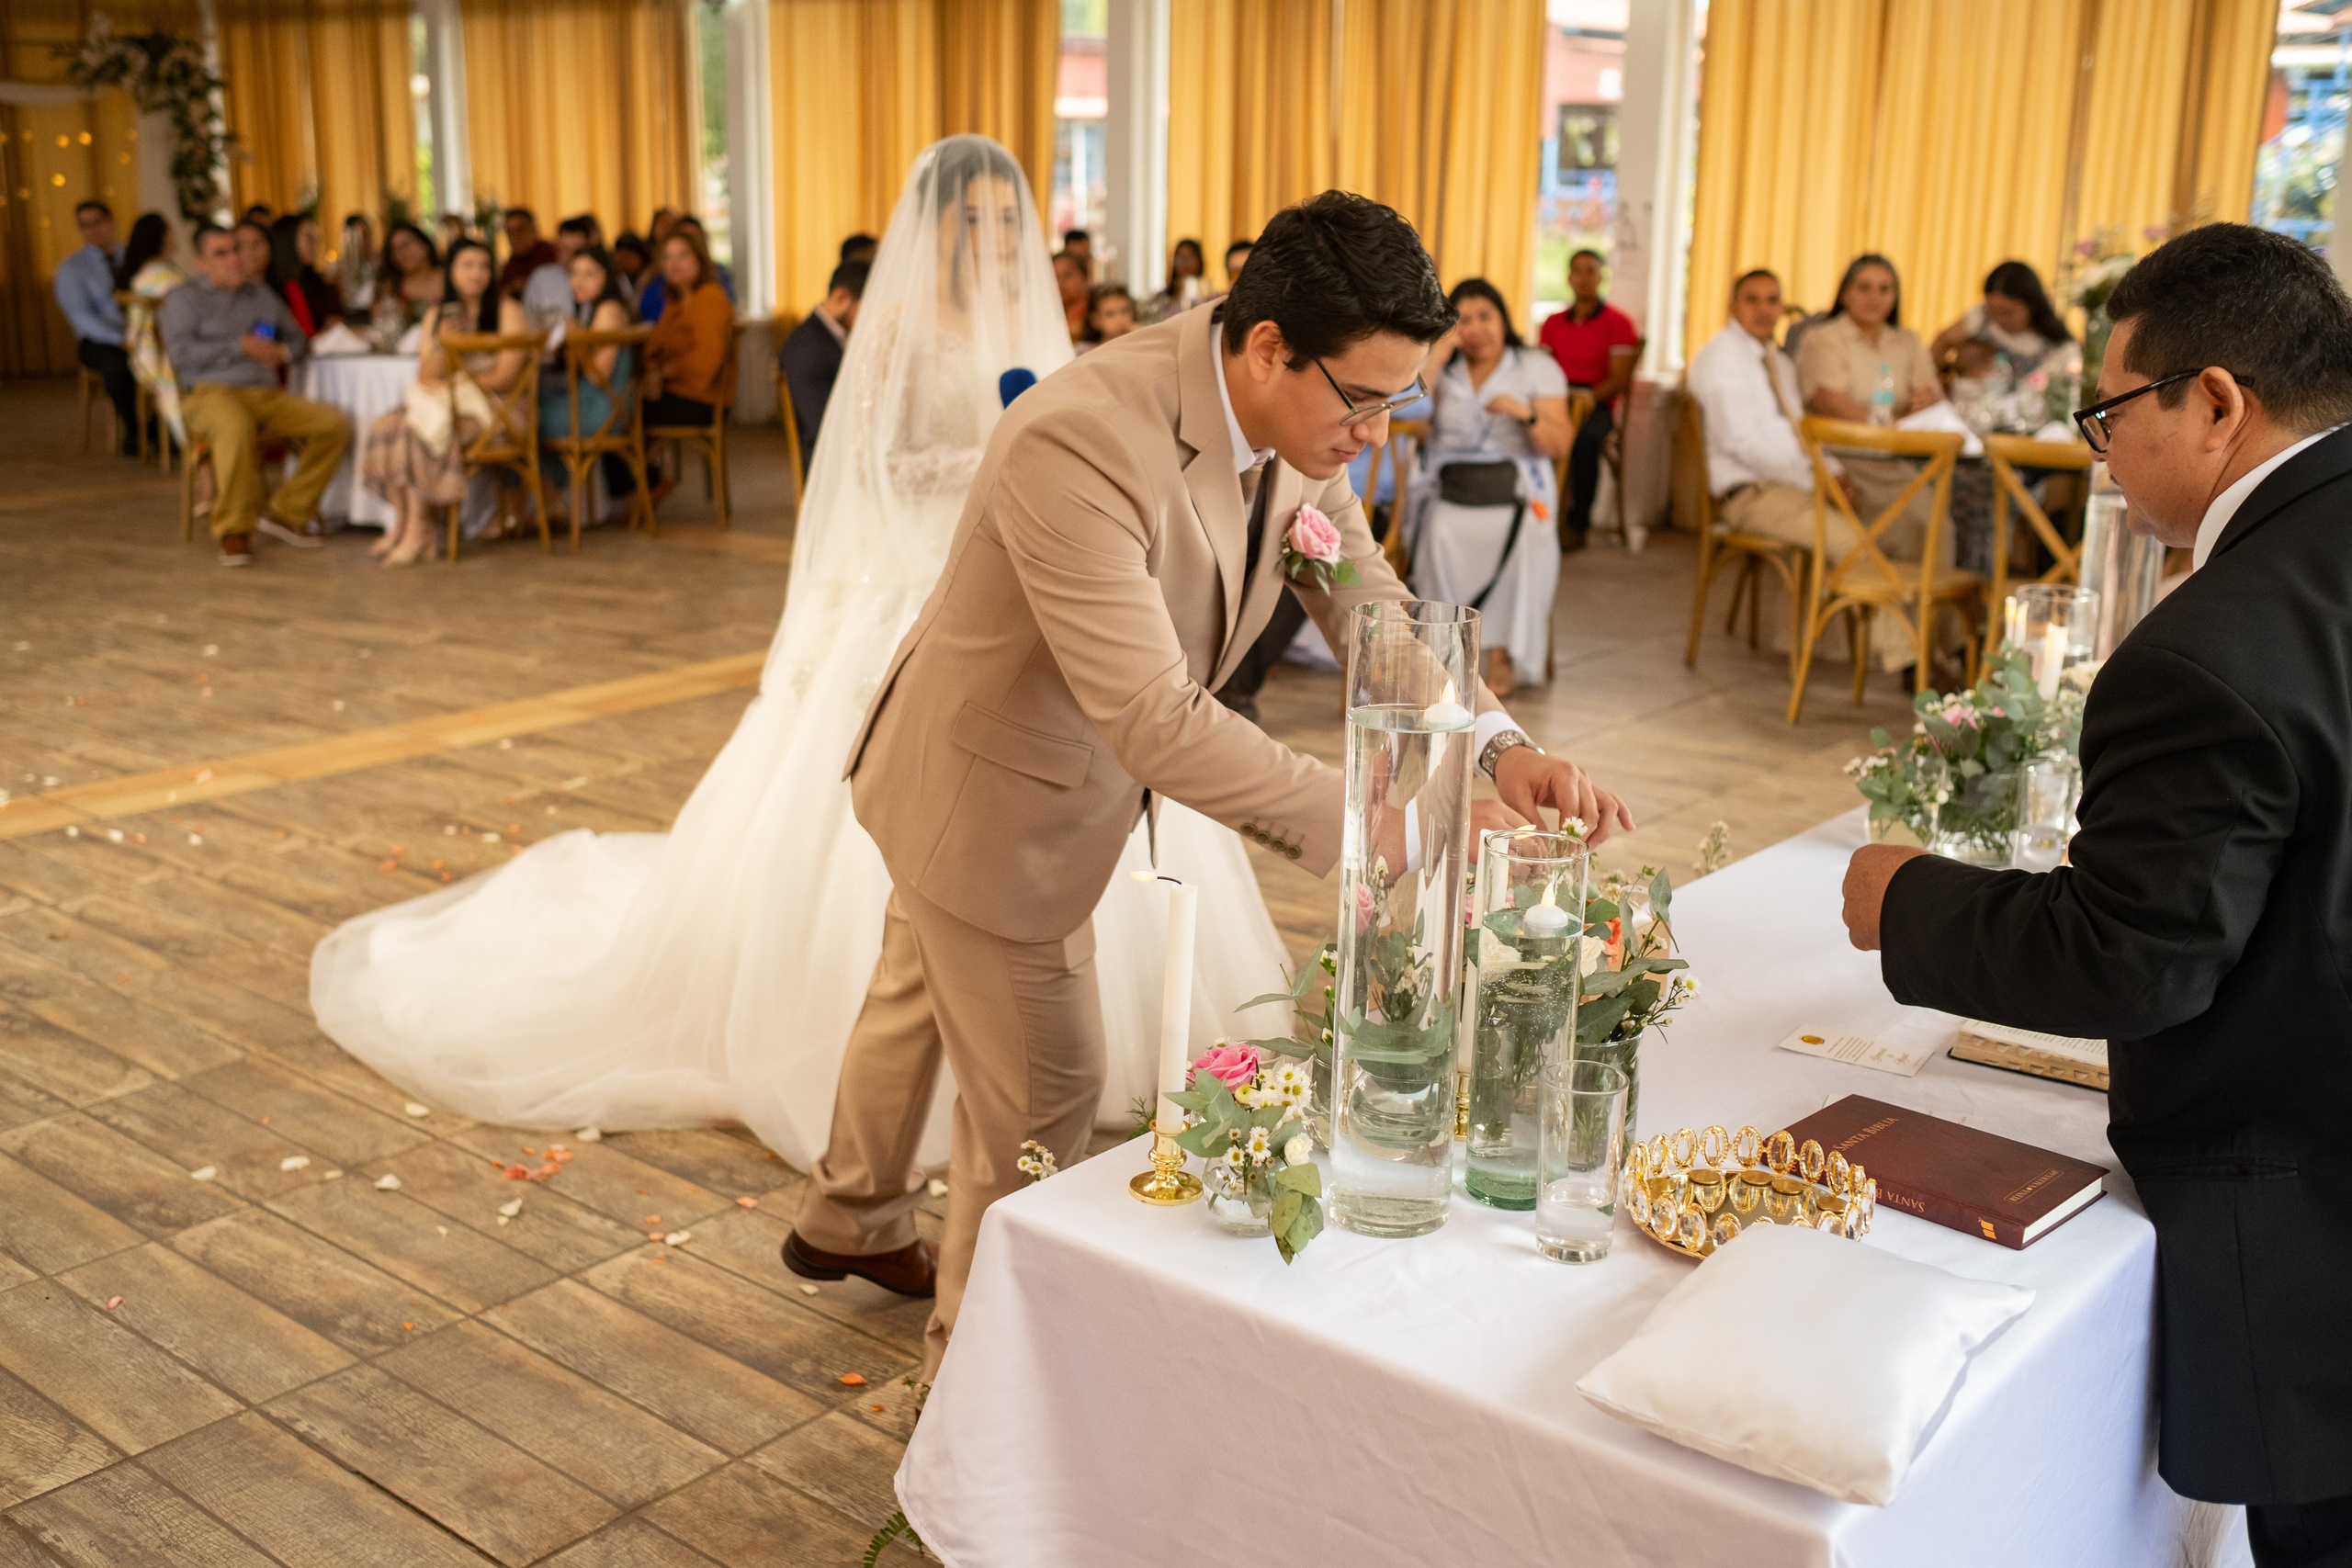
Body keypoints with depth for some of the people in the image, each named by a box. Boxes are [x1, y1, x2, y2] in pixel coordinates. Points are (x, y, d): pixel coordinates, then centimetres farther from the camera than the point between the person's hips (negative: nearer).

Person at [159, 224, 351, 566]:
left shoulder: (260, 294, 24)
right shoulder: (183, 298, 9)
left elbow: (297, 339, 28)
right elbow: (182, 353, -7)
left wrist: (282, 352, 3)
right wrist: (241, 347, -9)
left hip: (268, 396, 6)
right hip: (211, 393, -5)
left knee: (335, 425, -18)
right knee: (236, 426, -42)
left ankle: (286, 511, -8)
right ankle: (233, 531, -28)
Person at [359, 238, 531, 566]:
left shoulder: (507, 311, -1)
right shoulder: (438, 316, 15)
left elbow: (505, 376, -8)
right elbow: (426, 376, 9)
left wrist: (453, 382, -5)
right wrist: (441, 346, -11)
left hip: (490, 408, -6)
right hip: (442, 404, 6)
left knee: (421, 431, -31)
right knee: (385, 425, -22)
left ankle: (417, 532, -22)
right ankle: (406, 521, -15)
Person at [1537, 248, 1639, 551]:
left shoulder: (1618, 323, 6)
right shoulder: (1553, 323, 20)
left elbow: (1620, 379, -2)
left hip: (1596, 403, -3)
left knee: (1584, 437, -38)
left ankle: (1577, 525, -28)